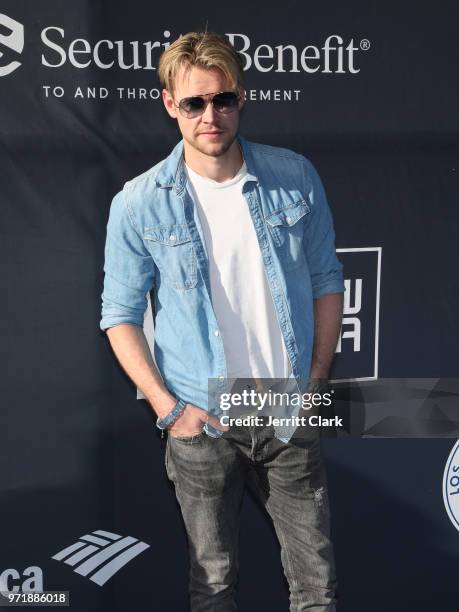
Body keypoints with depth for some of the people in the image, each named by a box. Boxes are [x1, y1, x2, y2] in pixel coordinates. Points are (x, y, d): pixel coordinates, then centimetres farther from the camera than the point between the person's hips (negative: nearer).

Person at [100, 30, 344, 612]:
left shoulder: (295, 176, -3)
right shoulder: (139, 204, -8)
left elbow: (325, 280, 5)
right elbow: (120, 315, -2)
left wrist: (317, 383, 0)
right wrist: (167, 407, -8)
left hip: (289, 416, 2)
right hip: (202, 424, -1)